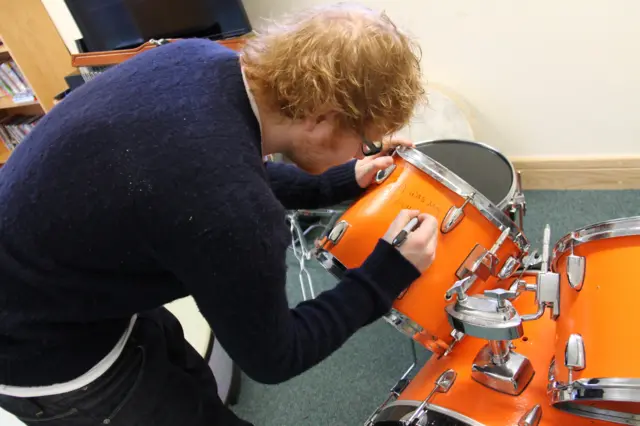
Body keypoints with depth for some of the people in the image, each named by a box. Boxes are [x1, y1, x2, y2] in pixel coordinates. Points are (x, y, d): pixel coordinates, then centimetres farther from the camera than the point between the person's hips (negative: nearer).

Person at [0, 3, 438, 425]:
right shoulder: (230, 212, -38)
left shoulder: (201, 57, -13)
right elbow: (272, 357, -18)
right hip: (41, 350, -8)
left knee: (194, 389, 26)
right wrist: (388, 272, -16)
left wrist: (340, 182, 5)